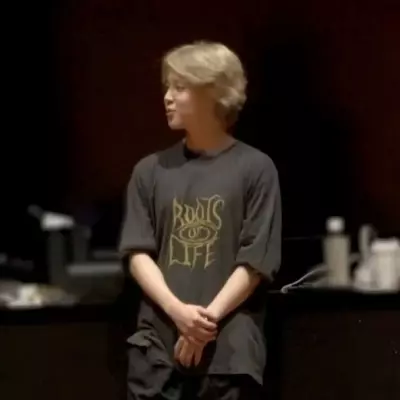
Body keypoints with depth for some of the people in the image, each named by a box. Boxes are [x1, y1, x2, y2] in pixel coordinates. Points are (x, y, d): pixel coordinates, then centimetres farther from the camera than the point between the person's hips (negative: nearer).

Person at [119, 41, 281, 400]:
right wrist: (177, 310, -11)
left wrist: (209, 318, -10)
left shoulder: (254, 169, -2)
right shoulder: (151, 170, 8)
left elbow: (256, 263, -3)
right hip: (158, 347, 3)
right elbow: (139, 253, 5)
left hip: (229, 352, -3)